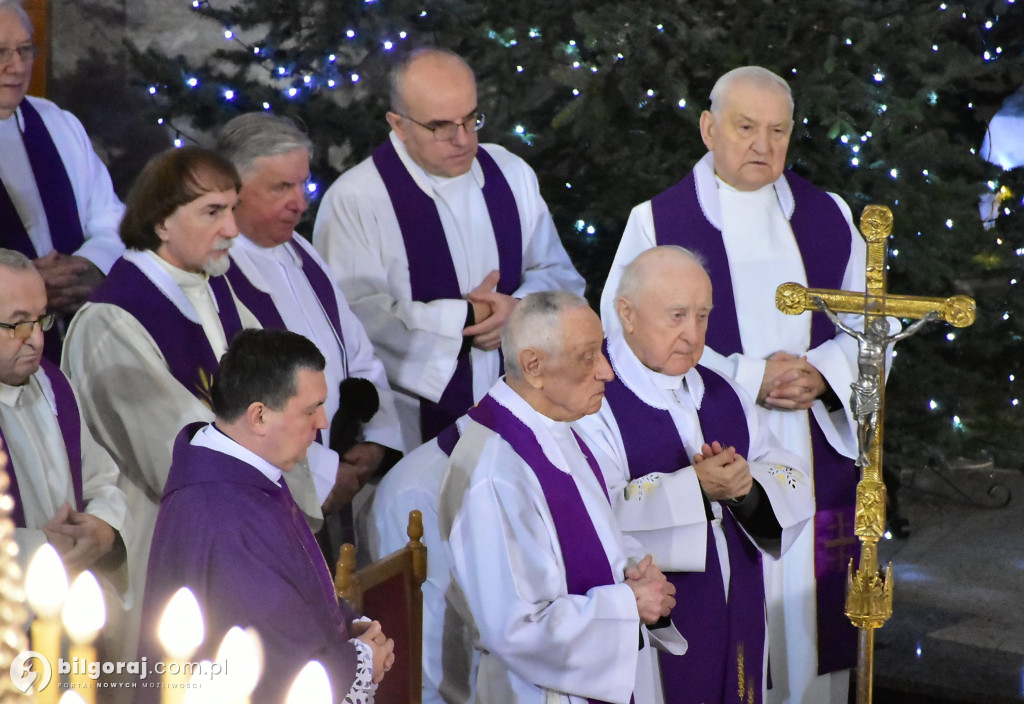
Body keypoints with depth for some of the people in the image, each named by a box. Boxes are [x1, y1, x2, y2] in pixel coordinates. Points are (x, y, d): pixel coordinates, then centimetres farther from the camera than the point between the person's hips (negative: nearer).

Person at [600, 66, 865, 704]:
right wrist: (748, 377, -15)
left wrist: (822, 372, -11)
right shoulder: (657, 221, -1)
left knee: (811, 610, 5)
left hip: (816, 453, 3)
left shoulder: (829, 216, 9)